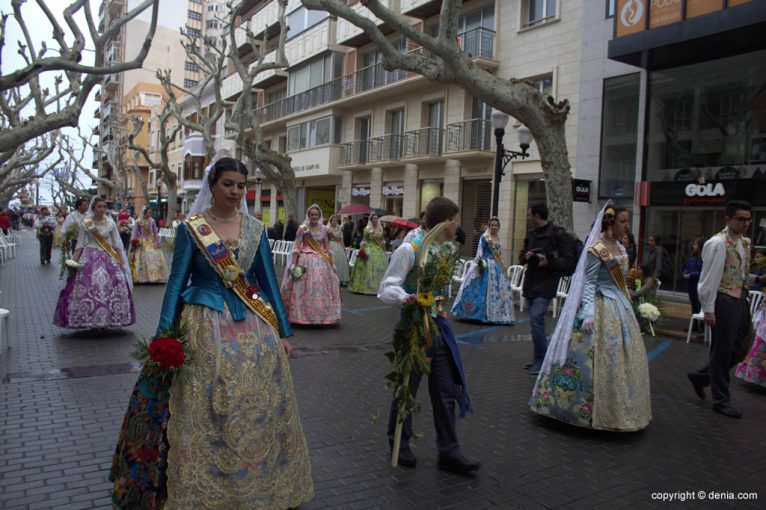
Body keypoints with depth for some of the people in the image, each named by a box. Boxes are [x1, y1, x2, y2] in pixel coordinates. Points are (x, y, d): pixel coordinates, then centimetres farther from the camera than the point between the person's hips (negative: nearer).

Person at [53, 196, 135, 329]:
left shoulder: (110, 223, 5)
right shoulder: (86, 223, 0)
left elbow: (117, 244, 8)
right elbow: (80, 244, 1)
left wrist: (122, 263, 3)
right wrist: (74, 262, -5)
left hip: (108, 258, 2)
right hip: (89, 258, -2)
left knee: (110, 287, -6)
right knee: (87, 287, -11)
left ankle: (107, 320, 6)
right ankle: (86, 320, 2)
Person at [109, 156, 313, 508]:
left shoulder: (255, 228, 5)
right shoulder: (191, 228, -2)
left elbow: (268, 280, 7)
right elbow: (177, 282, -1)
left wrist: (283, 331, 5)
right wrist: (164, 336, -7)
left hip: (254, 327, 3)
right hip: (206, 327, -2)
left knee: (259, 409, 9)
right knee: (204, 414, 4)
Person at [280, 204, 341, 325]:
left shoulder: (324, 229, 7)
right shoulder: (302, 228, -2)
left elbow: (327, 249, 12)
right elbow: (296, 247, -4)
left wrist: (331, 264, 10)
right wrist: (294, 264, -11)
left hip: (321, 262, 3)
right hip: (305, 261, -3)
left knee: (321, 288, 5)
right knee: (303, 288, -1)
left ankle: (321, 316, 17)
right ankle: (301, 315, 10)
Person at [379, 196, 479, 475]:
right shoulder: (409, 249, -16)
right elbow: (386, 289, -18)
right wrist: (406, 298, -36)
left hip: (438, 327, 7)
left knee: (446, 391, 9)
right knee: (406, 389, 10)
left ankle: (449, 452, 21)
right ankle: (399, 444, 31)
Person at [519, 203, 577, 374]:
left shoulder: (558, 234, -8)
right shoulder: (531, 235, 14)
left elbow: (569, 262, -10)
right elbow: (521, 257, 22)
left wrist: (548, 263, -21)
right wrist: (526, 257, -1)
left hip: (546, 284, -8)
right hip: (531, 283, 8)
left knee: (536, 318, -18)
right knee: (535, 320, 13)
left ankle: (541, 360, -7)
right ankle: (539, 358, 25)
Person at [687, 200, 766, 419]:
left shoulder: (745, 242, 13)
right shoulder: (718, 243, -13)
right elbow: (710, 278, -16)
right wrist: (709, 309, -18)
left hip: (741, 300, 8)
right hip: (724, 301, -8)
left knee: (737, 350, 14)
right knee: (722, 351, 2)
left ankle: (701, 376, 33)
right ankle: (721, 401, 15)